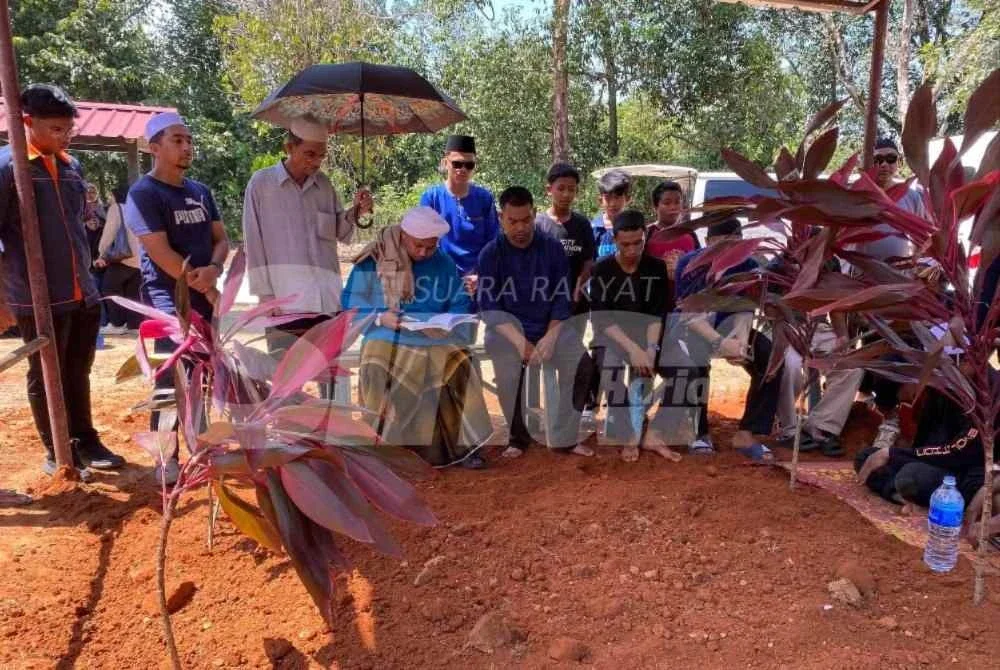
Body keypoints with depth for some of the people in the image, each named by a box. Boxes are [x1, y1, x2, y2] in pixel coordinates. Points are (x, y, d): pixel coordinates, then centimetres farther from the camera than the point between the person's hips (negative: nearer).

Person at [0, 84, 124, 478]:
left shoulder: (72, 166, 13)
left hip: (83, 294, 6)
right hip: (38, 298, -6)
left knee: (78, 374, 15)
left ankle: (84, 443, 28)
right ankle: (57, 453, 19)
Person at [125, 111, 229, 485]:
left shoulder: (200, 192, 14)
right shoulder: (143, 193, -8)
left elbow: (221, 239, 11)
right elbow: (161, 254, -16)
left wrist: (213, 269, -11)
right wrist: (208, 289, -12)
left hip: (204, 298, 7)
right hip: (168, 300, -7)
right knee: (172, 380, -7)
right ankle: (167, 463, 1)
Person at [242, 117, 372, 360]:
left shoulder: (324, 184, 10)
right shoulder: (261, 183, -1)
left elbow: (340, 232, 12)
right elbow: (254, 243, -2)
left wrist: (356, 212, -9)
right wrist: (265, 293, -6)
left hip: (326, 297, 4)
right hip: (284, 299, -4)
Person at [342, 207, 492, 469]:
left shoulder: (444, 263, 10)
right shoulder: (373, 260, 1)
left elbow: (461, 304, 11)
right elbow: (351, 304, 0)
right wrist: (380, 317, -18)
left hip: (436, 340, 2)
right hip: (388, 338, -2)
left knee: (459, 368, -22)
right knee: (378, 373, -29)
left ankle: (464, 444, -11)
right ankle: (381, 446, -19)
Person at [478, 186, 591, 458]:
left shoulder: (553, 248, 1)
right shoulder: (491, 253, -4)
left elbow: (562, 298, 0)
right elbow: (489, 306, -10)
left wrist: (550, 338, -15)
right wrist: (520, 341, -22)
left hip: (548, 325, 2)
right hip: (507, 326, -2)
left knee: (579, 361, -23)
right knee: (508, 368, -31)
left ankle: (564, 437, -6)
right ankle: (518, 436, -5)